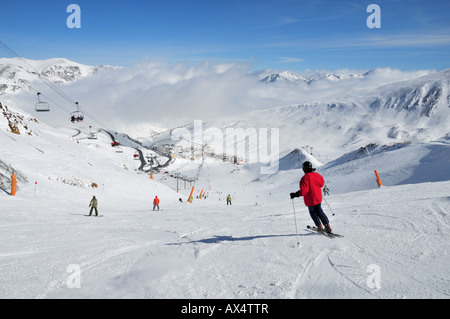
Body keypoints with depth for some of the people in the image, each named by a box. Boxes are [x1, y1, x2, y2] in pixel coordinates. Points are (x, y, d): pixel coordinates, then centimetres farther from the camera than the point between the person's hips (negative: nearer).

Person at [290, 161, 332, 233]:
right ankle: (327, 226, 17)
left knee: (313, 213, 17)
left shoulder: (305, 178, -25)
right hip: (318, 198, 6)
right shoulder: (317, 175, -4)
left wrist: (295, 194, -21)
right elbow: (322, 183, 13)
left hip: (310, 200, -6)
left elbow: (303, 191, -30)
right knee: (319, 212, 21)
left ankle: (320, 227, 18)